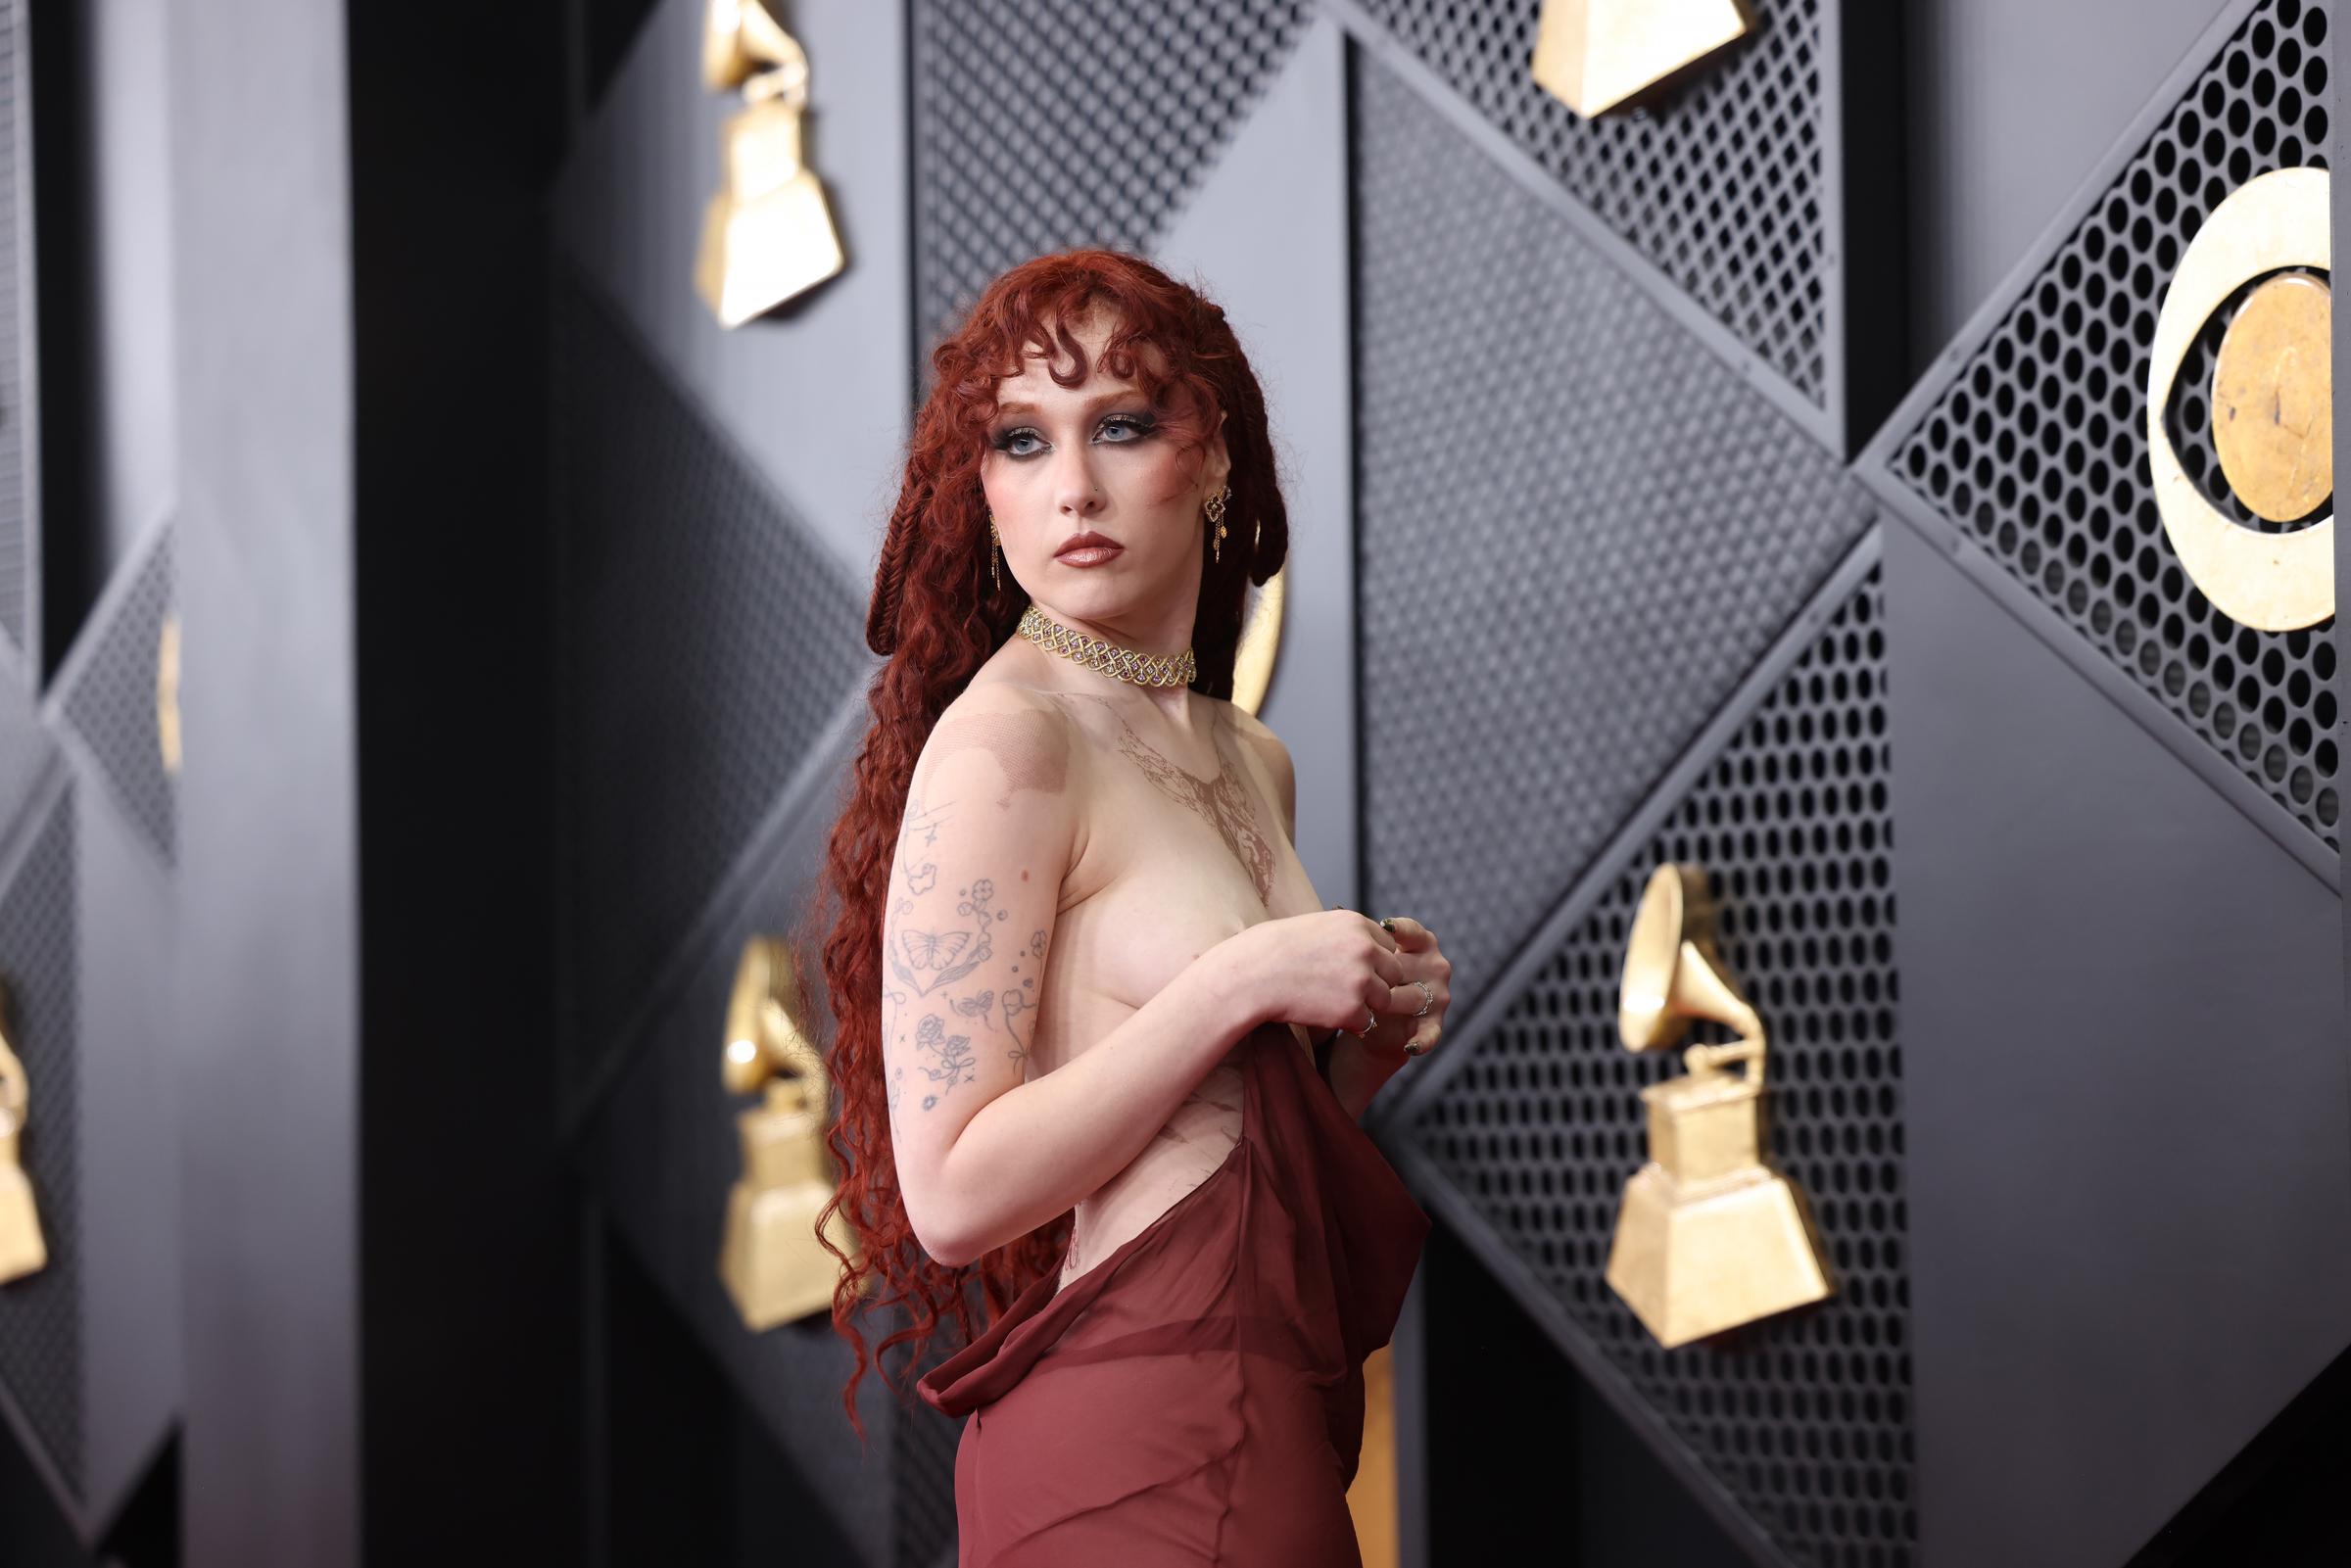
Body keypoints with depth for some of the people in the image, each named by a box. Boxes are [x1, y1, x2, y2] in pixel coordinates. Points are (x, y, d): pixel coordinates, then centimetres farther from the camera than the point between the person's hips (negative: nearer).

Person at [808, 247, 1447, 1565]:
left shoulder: (1255, 762, 12)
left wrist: (1371, 1040, 3)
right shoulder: (1003, 741, -12)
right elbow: (955, 1188, -19)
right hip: (1133, 1442, -8)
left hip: (1280, 1412, 8)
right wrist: (1246, 980, -17)